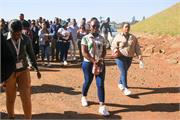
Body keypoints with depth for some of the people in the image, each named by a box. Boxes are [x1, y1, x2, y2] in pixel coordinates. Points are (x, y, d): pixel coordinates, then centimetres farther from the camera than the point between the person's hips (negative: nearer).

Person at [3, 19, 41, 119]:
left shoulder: (26, 39, -9)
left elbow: (31, 54, 5)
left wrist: (37, 69, 11)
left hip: (23, 71, 1)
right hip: (9, 72, -1)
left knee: (26, 98, -4)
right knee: (10, 98, 12)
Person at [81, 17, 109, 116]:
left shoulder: (101, 38, 6)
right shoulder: (85, 38, -6)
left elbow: (104, 50, 8)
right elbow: (84, 52, -12)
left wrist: (101, 59, -12)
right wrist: (94, 61, -19)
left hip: (100, 63, 3)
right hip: (88, 63, -2)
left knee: (100, 84, -3)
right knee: (88, 81, 12)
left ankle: (102, 106, -1)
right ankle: (84, 97, 41)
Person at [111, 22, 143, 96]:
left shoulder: (133, 37, 9)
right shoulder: (118, 37, -2)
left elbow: (137, 47, 5)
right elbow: (113, 46, -3)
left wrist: (139, 55, -9)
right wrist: (115, 50, -24)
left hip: (129, 58, 4)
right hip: (120, 57, -4)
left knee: (124, 71, 14)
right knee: (123, 72, -11)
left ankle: (120, 83, 37)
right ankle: (125, 88, -8)